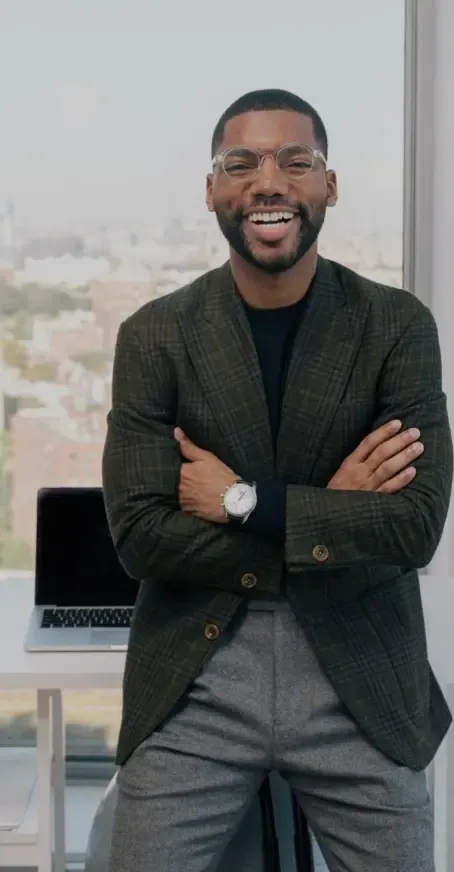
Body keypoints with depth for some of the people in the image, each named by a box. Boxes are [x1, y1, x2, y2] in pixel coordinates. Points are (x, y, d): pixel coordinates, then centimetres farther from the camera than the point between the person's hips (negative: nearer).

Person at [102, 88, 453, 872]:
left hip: (361, 682, 1)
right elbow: (140, 537, -10)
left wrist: (242, 501, -15)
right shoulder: (155, 336, -3)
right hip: (194, 683, 0)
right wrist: (330, 514, -12)